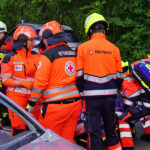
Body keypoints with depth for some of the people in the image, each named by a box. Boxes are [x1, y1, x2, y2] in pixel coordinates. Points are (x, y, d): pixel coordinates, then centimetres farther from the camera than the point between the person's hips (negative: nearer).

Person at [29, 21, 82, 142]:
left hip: (55, 106, -7)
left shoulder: (48, 55, -9)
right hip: (75, 103, 7)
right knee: (68, 139, 11)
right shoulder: (73, 53, 12)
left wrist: (32, 103, -3)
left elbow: (40, 82, -11)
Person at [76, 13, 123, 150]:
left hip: (91, 96, -3)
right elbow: (119, 76, 6)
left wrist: (81, 91, 10)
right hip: (110, 95, 3)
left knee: (94, 133, 3)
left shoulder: (83, 47, -4)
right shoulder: (114, 48, 2)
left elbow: (79, 75, -4)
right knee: (111, 130, 17)